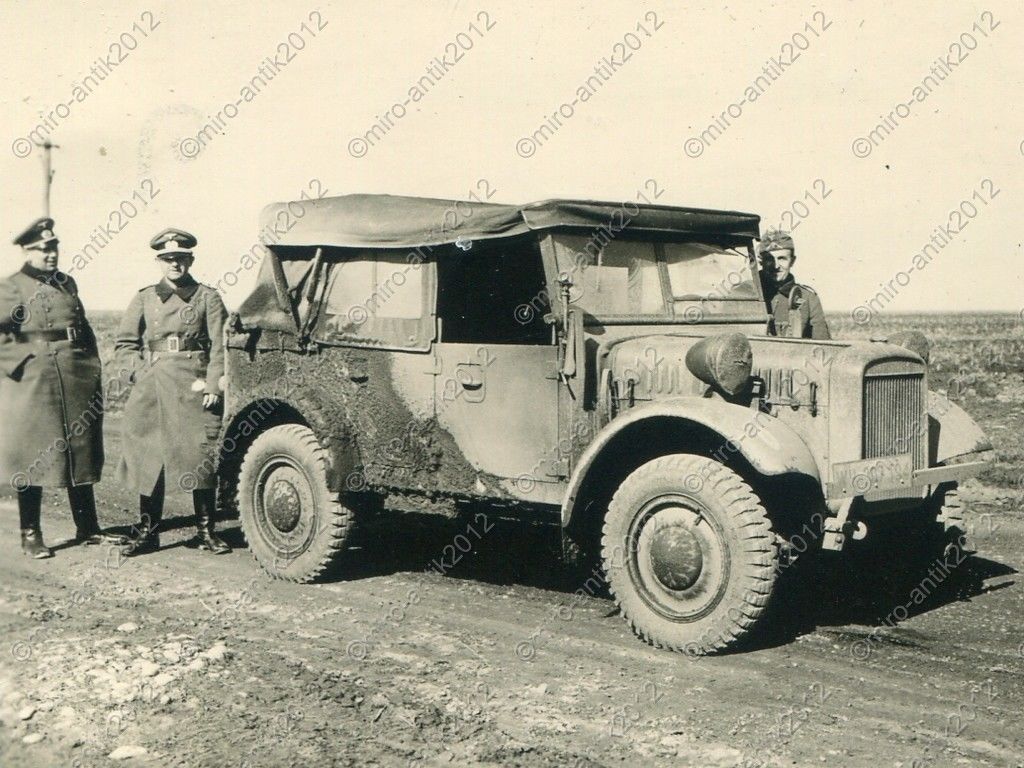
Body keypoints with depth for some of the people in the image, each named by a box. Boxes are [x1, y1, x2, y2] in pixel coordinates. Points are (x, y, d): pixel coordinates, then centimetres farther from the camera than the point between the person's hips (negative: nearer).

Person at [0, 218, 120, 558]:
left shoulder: (67, 284, 15)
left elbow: (85, 330, 20)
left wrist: (93, 370, 13)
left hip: (77, 383, 6)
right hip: (32, 385, -6)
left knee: (80, 456, 10)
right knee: (32, 461, 0)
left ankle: (87, 528, 19)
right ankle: (30, 535, 12)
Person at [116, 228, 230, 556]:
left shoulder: (207, 297, 5)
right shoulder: (145, 298, 11)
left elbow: (220, 345, -1)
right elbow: (124, 343, 13)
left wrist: (212, 384, -11)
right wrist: (144, 373, -1)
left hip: (195, 387, -2)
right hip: (153, 388, 2)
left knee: (202, 457, -3)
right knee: (149, 456, 3)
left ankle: (206, 531, 7)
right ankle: (147, 531, 13)